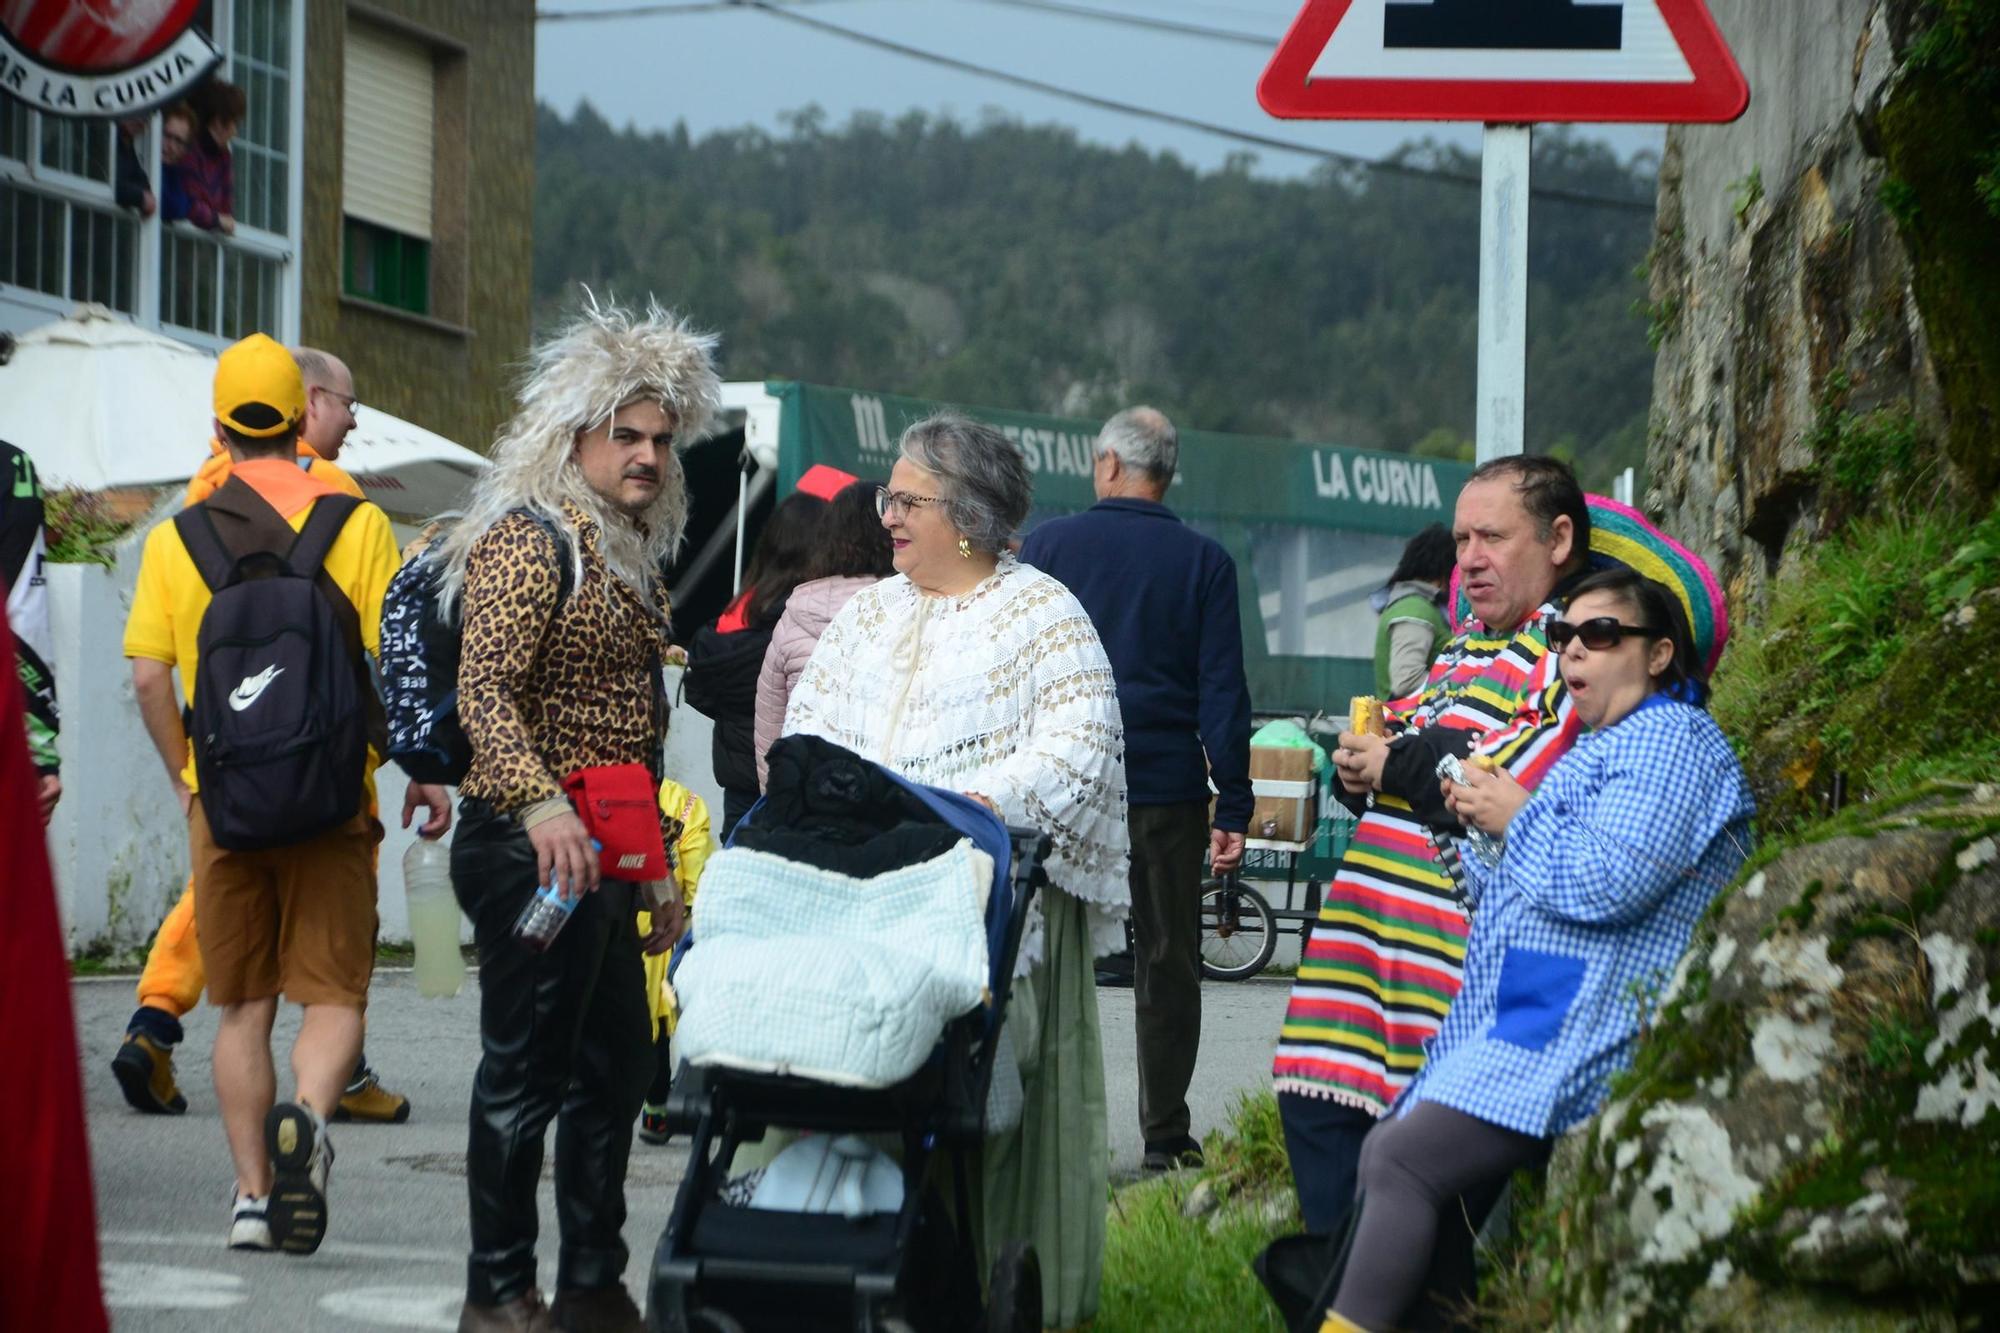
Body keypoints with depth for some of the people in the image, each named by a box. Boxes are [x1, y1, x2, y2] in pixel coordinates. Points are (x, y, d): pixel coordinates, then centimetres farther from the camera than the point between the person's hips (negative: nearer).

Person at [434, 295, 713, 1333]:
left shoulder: (626, 554, 19)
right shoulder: (529, 541, -10)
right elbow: (484, 693, -22)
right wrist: (540, 801, -36)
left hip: (598, 852, 9)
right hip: (529, 847, -9)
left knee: (615, 1067, 12)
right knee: (526, 1068, -5)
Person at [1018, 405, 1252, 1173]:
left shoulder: (1047, 546, 1)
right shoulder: (1203, 562, 1)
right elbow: (1222, 691, -2)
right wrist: (1233, 808, -1)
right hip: (1167, 787, 0)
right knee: (1167, 965, 7)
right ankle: (1165, 1133, 7)